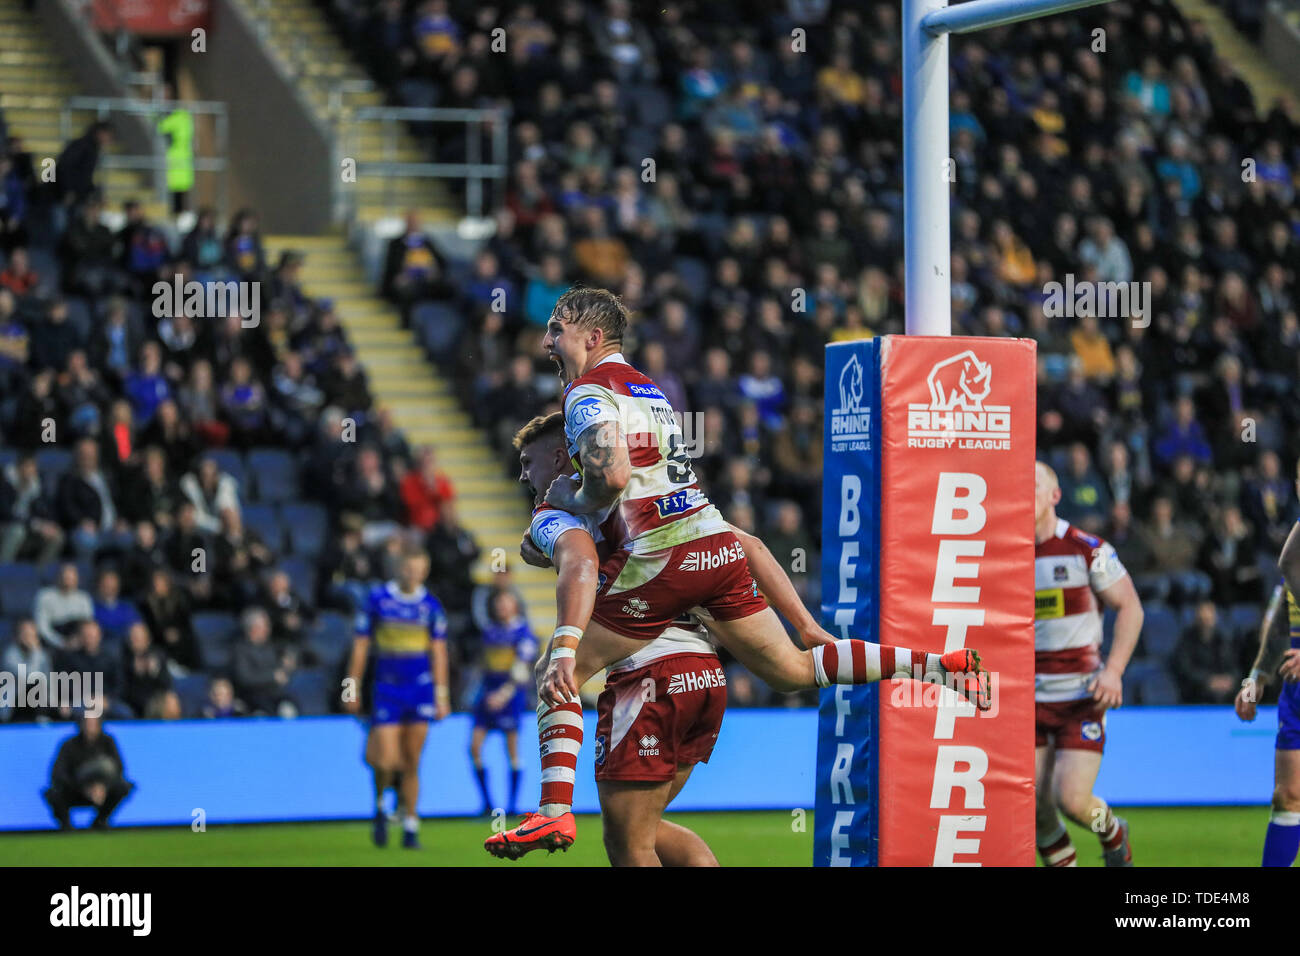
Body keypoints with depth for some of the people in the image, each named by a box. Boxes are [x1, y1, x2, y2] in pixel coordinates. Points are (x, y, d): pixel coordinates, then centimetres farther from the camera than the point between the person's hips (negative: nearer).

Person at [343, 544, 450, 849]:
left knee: (411, 763, 2)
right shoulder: (377, 598, -1)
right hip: (386, 689, -2)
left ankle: (410, 828, 10)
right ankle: (380, 806, 19)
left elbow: (438, 652, 8)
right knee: (386, 760, -12)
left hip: (420, 689, 2)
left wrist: (441, 695, 5)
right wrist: (353, 688, 1)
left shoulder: (430, 605, 4)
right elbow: (360, 645, 3)